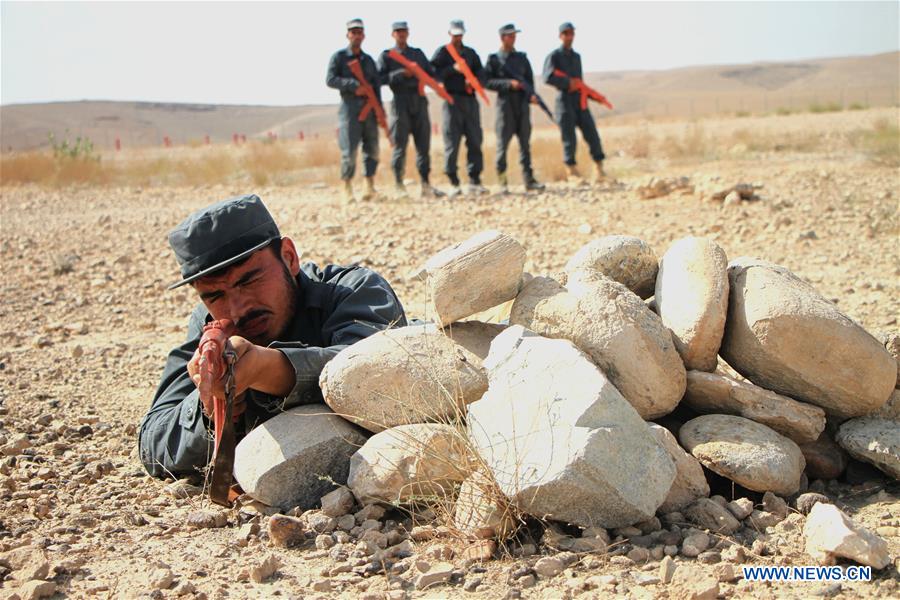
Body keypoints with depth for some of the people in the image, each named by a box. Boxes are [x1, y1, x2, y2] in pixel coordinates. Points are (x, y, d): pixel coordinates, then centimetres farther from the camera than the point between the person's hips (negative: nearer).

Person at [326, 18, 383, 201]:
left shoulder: (368, 60, 17)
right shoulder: (339, 57, 4)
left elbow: (377, 85, 11)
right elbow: (330, 80, -8)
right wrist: (354, 85, -17)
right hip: (350, 107, -4)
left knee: (372, 148, 2)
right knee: (349, 150, -7)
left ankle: (370, 187, 7)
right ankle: (347, 189, 0)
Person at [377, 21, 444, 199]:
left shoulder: (418, 53, 20)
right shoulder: (386, 56, 8)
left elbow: (432, 74, 16)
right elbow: (380, 78, -6)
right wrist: (401, 73, -16)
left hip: (419, 100, 4)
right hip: (400, 101, -4)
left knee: (423, 144, 3)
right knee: (400, 145, -6)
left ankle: (425, 185, 7)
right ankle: (399, 186, -1)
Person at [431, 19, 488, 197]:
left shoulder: (470, 53, 18)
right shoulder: (441, 52, 5)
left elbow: (481, 72, 12)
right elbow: (434, 74, -6)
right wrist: (453, 69, -17)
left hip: (470, 99, 4)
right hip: (452, 100, -4)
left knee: (475, 141, 1)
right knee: (452, 142, -5)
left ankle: (474, 181, 6)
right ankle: (453, 183, 0)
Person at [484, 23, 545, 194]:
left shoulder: (521, 57, 14)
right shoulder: (494, 59, 1)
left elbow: (530, 79, 14)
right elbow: (487, 82, -6)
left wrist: (532, 94, -6)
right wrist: (509, 84, -16)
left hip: (522, 103, 4)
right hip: (505, 103, -4)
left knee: (525, 143, 5)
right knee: (503, 143, -3)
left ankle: (528, 179, 8)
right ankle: (502, 182, 1)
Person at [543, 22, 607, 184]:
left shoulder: (577, 56, 20)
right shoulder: (554, 56, 0)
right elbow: (548, 77, -16)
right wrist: (568, 83, -16)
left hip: (580, 101, 5)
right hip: (565, 100, -5)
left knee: (592, 134, -3)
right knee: (569, 139, -4)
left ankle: (599, 169, -1)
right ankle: (572, 171, 6)